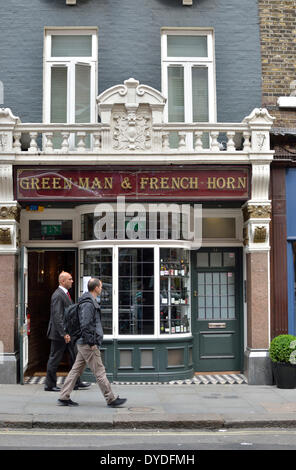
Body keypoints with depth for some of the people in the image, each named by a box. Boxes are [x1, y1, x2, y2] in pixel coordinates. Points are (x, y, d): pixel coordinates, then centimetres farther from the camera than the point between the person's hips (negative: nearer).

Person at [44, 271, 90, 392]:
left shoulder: (65, 294, 13)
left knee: (74, 357, 13)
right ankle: (49, 385, 13)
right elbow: (57, 317, -24)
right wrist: (64, 334, -26)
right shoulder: (58, 296, -19)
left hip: (68, 333, 10)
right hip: (59, 333, -10)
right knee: (54, 359, 2)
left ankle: (76, 382, 21)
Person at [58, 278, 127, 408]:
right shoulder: (88, 304, -17)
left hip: (84, 344, 10)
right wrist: (92, 343, -19)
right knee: (99, 372, -3)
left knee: (76, 370, 11)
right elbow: (85, 326, -23)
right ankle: (111, 399, 4)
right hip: (88, 345, -10)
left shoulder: (90, 302, 16)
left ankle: (64, 398, 14)